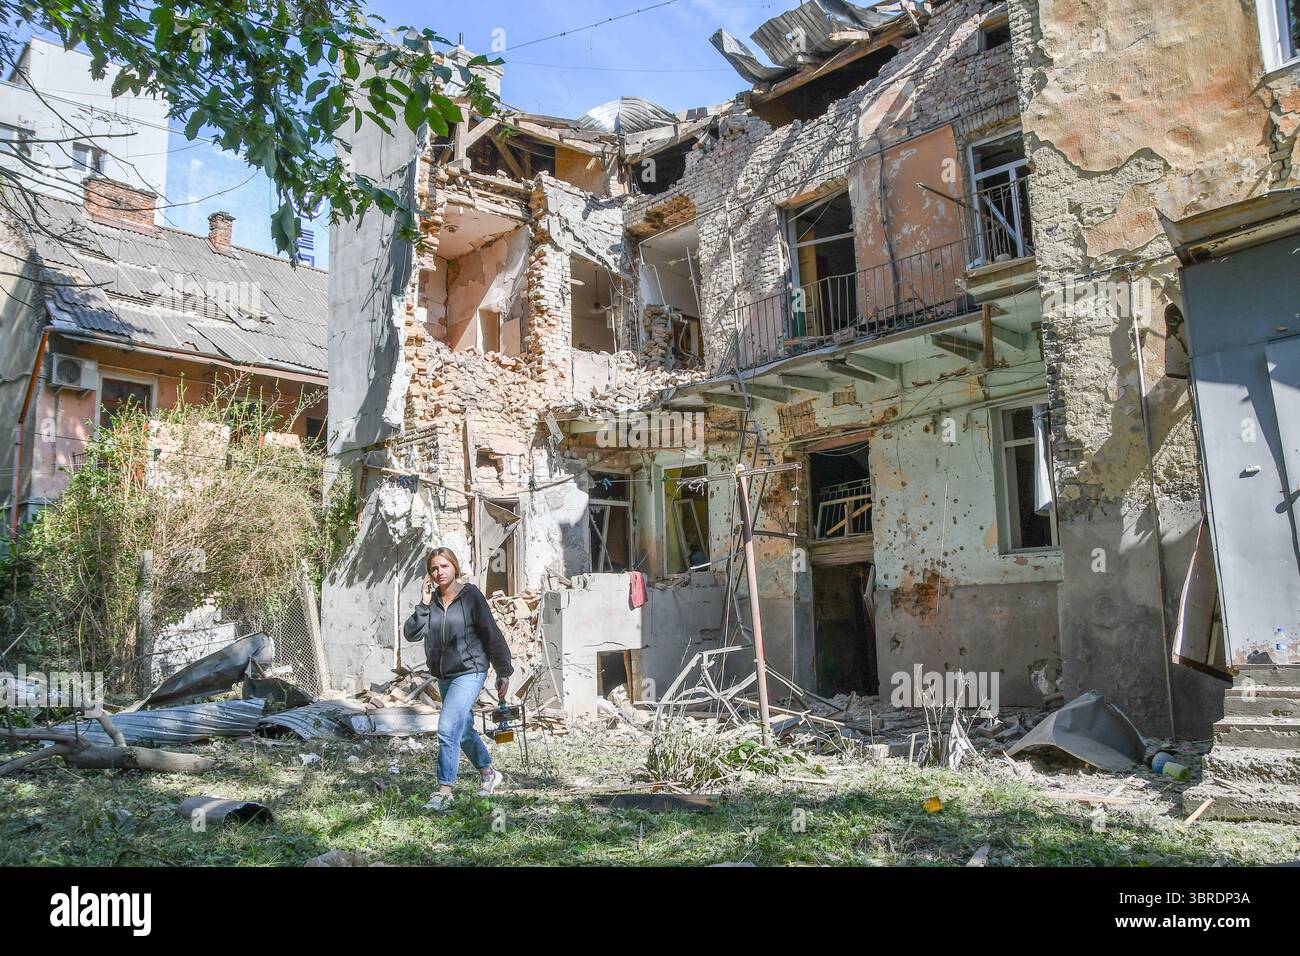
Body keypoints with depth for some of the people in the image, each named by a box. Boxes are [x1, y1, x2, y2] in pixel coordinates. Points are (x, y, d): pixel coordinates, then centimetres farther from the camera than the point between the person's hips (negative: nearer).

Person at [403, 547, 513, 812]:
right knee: (464, 731, 20)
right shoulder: (431, 600, 2)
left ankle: (444, 792, -10)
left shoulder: (471, 596, -10)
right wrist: (423, 604, -16)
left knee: (448, 729, -17)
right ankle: (489, 774, 39)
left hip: (470, 673, -7)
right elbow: (411, 634, -7)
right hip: (444, 677, 7)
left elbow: (492, 635, -7)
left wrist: (503, 673, -6)